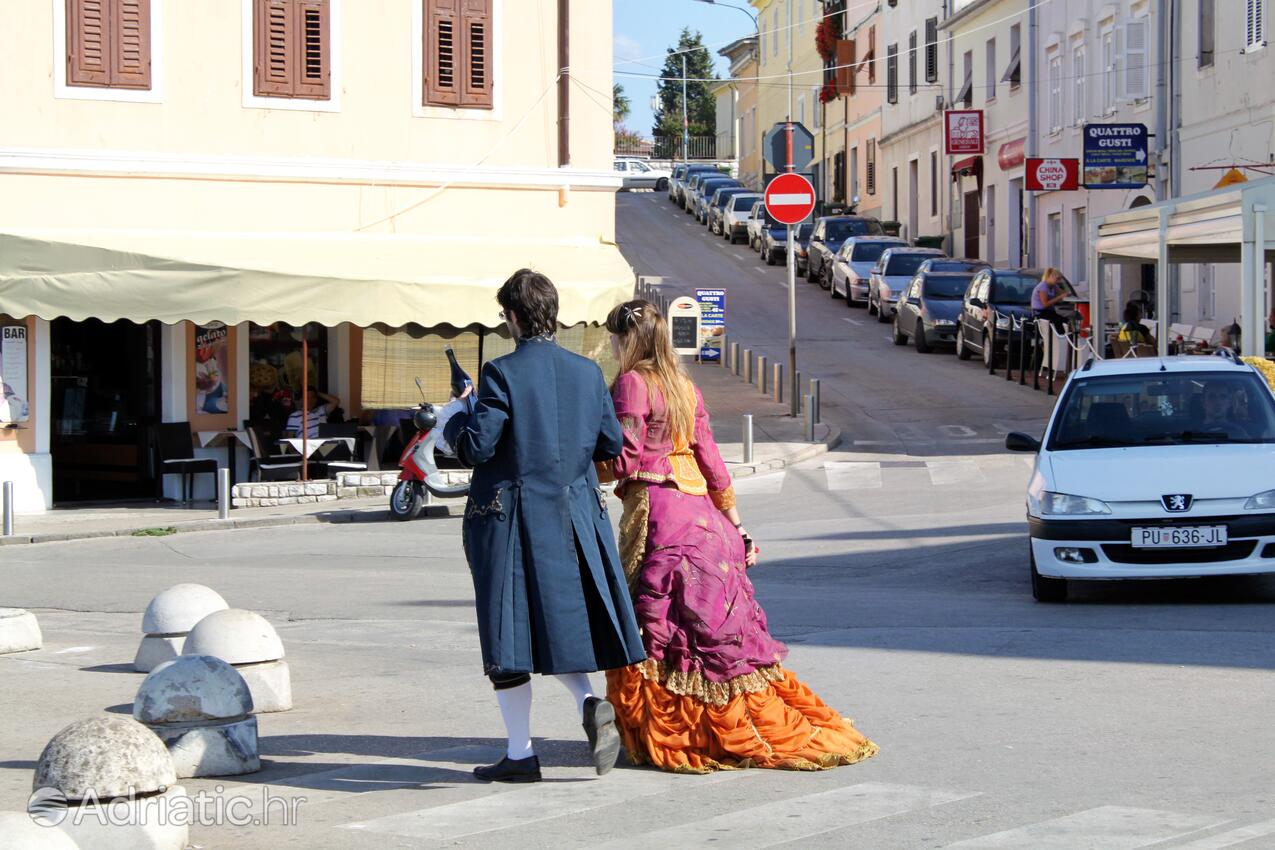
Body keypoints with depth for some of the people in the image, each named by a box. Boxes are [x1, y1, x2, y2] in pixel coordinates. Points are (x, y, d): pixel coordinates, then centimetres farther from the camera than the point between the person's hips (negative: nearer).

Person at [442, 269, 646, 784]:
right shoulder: (587, 373, 3)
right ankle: (589, 702, -8)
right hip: (574, 516, 5)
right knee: (561, 621, 18)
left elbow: (476, 447, -15)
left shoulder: (502, 373, -13)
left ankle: (520, 754, 7)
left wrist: (456, 420, 5)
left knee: (510, 628, 3)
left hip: (510, 522, -5)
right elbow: (612, 444, 8)